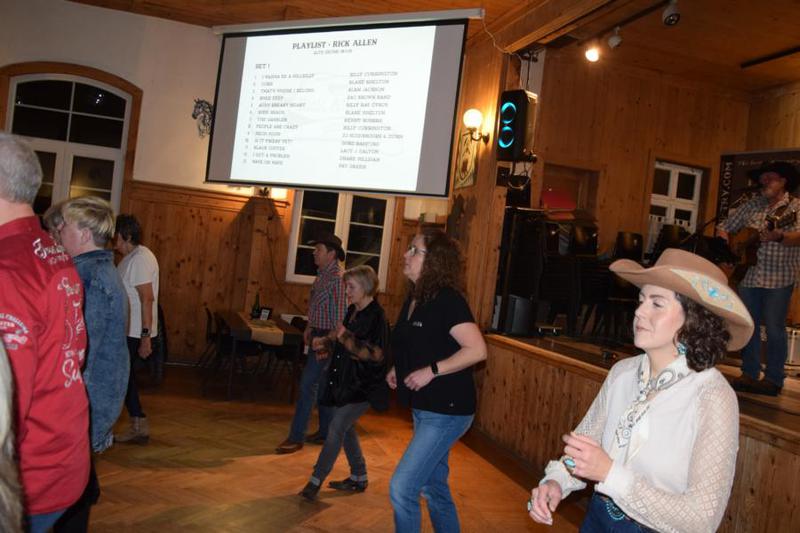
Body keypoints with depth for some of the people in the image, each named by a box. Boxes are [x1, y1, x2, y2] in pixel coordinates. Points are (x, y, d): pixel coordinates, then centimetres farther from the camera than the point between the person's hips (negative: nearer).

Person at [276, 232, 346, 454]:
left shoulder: (337, 278, -18)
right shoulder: (322, 275, 11)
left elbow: (339, 316, -22)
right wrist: (310, 327, 12)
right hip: (318, 336, 10)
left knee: (307, 385, -8)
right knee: (322, 386, 15)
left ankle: (296, 437, -1)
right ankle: (325, 432, 26)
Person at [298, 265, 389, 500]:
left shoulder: (376, 316, -17)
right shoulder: (353, 311, 9)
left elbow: (376, 354, -23)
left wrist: (346, 337, -28)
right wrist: (325, 342, 4)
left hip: (362, 385, -9)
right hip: (345, 380, 9)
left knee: (336, 428, -9)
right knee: (345, 428, 16)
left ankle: (316, 481, 1)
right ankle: (359, 478, 31)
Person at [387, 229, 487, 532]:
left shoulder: (447, 300, -18)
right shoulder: (414, 299, 8)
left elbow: (477, 350, -25)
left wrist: (431, 371, -25)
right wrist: (398, 369, 6)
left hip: (447, 411, -9)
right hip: (423, 408, 9)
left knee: (402, 488, -9)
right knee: (434, 489, 19)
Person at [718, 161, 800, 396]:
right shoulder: (751, 205, 11)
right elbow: (725, 227, 14)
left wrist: (779, 237, -33)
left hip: (779, 278, -4)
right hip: (749, 274, 5)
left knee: (774, 328, -1)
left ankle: (773, 379, 10)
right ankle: (749, 374, 20)